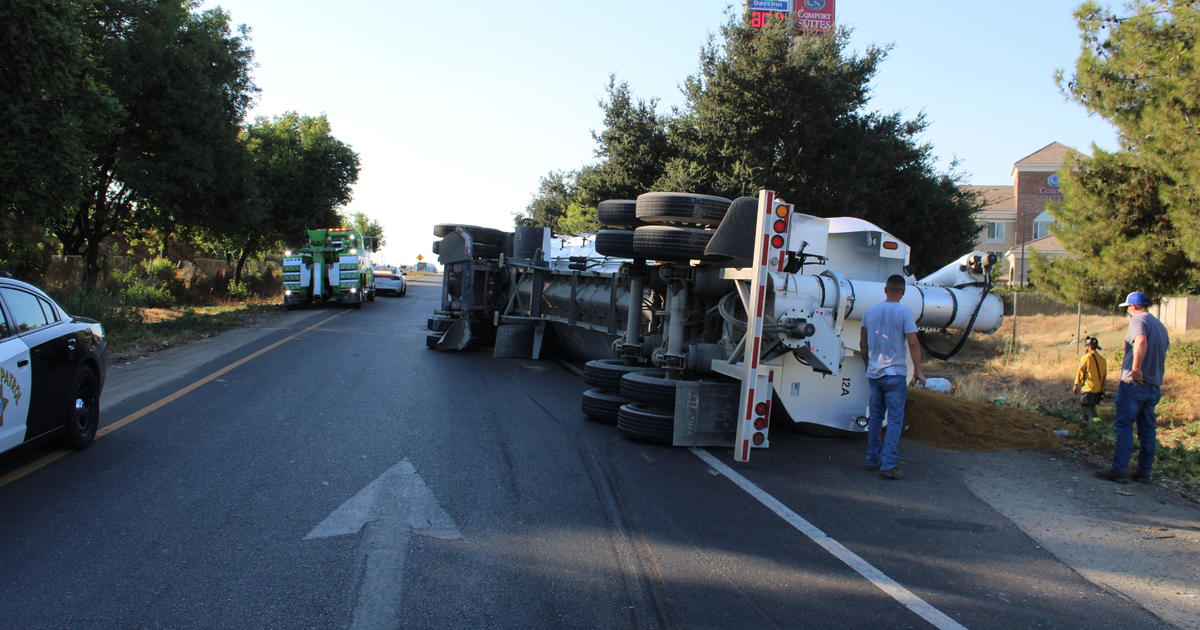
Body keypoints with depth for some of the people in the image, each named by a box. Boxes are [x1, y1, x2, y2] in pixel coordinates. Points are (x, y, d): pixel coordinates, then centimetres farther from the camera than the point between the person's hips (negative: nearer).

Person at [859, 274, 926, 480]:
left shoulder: (870, 311, 6)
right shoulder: (904, 312, -9)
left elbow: (862, 343, 13)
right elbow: (913, 343, -13)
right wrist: (918, 371, -6)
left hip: (873, 373, 5)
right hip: (895, 374, -5)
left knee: (875, 417, 15)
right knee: (895, 419, -2)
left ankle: (873, 460, 21)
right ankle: (888, 464, -9)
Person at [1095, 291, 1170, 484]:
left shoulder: (1138, 320, -8)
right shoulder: (1160, 325, 19)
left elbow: (1141, 341, -28)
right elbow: (1164, 353, 22)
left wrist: (1135, 369, -28)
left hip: (1134, 383, -8)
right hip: (1154, 385, 8)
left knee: (1124, 426, -8)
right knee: (1147, 429, 11)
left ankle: (1119, 470, -12)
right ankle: (1144, 472, 13)